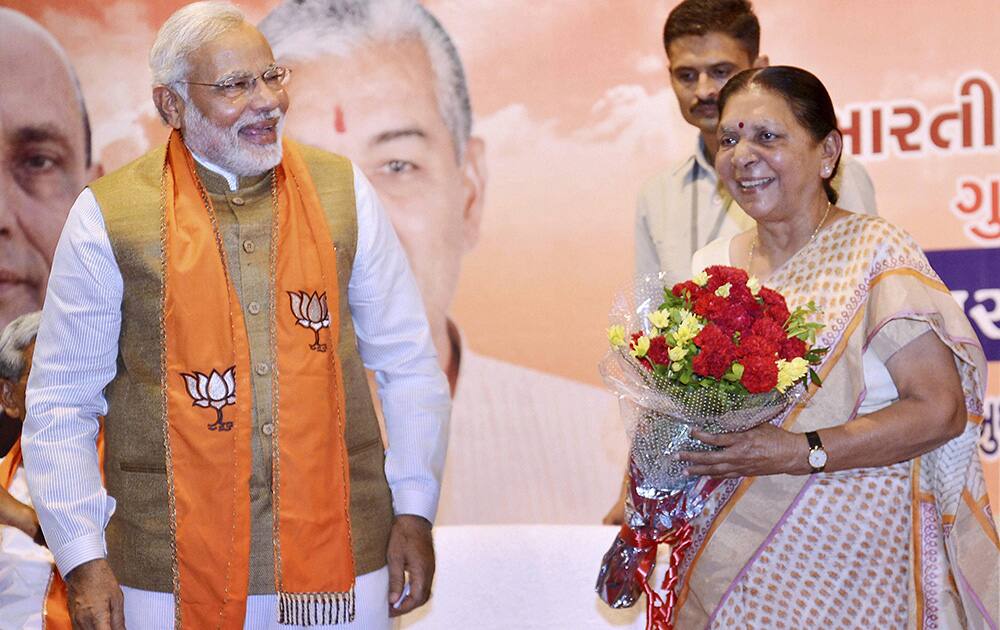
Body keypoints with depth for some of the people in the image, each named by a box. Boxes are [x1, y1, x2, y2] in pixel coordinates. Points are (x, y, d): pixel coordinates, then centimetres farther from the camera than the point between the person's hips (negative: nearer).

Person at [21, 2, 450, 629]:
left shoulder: (344, 192, 4)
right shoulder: (110, 215, -3)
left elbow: (409, 365, 9)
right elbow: (60, 405, 1)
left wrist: (414, 511, 4)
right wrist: (83, 559, -4)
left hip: (341, 558, 2)